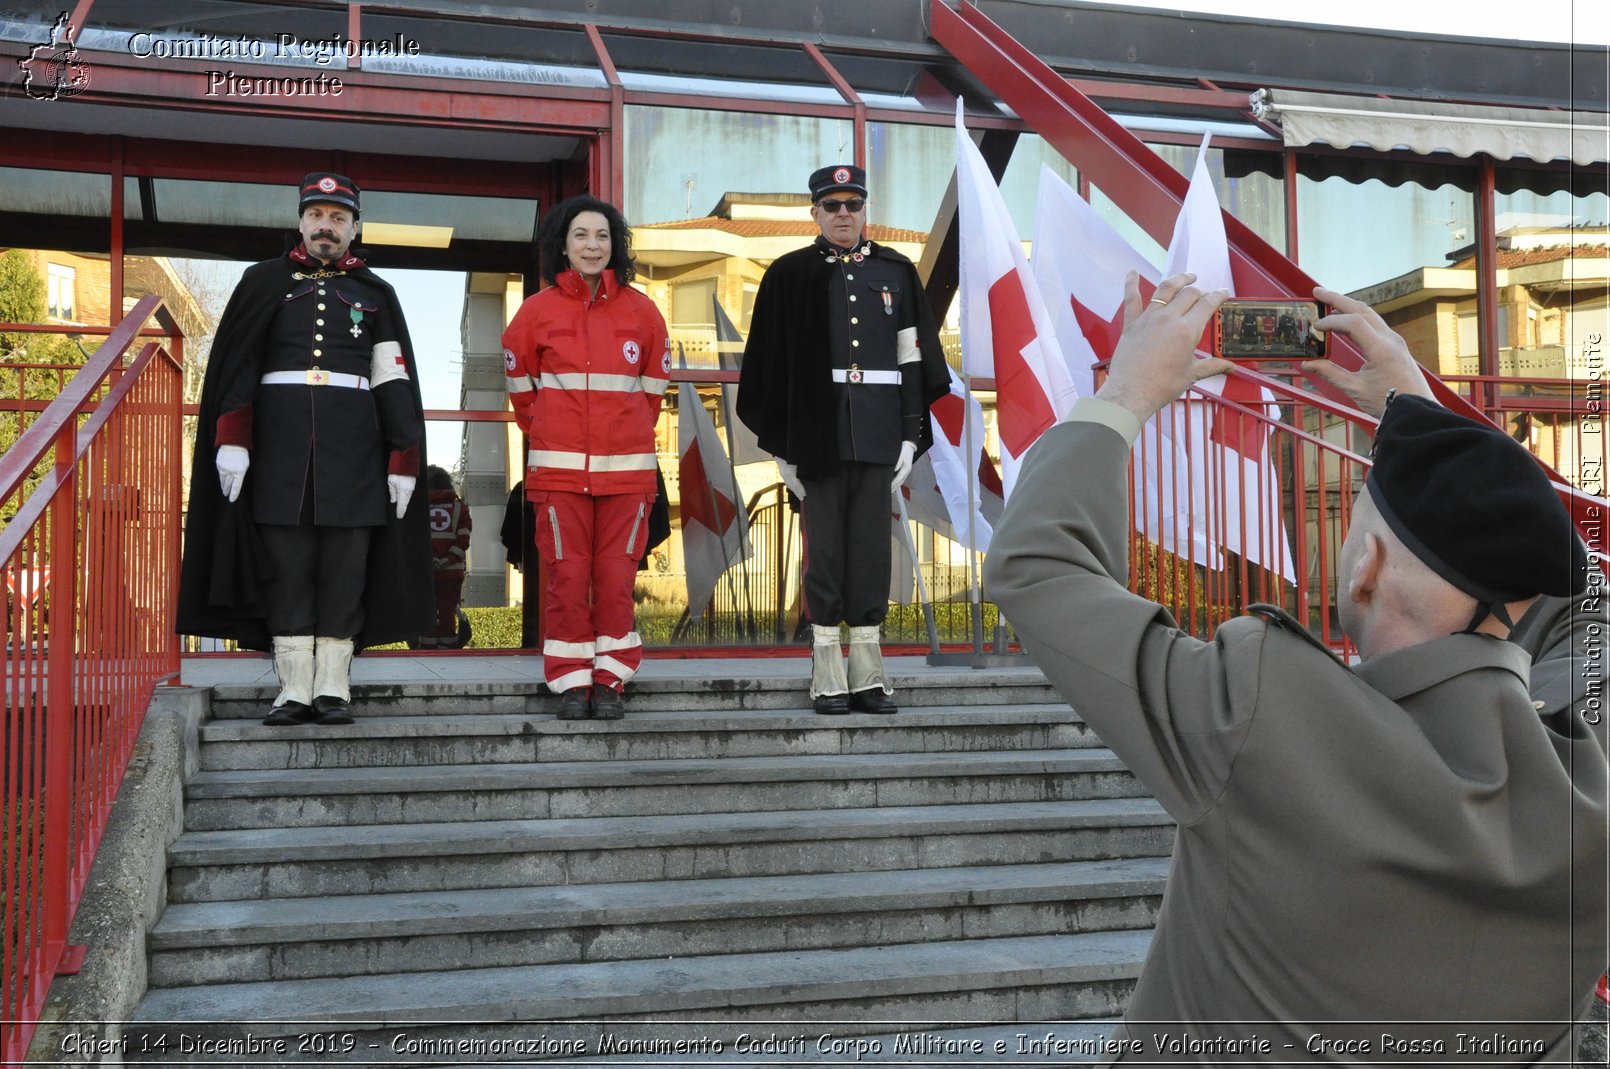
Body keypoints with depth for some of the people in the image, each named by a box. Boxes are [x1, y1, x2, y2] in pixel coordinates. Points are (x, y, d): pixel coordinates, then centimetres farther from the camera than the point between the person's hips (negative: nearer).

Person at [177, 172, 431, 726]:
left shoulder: (375, 293, 12)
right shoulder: (265, 281, 11)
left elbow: (395, 383, 7)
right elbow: (235, 368, 4)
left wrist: (403, 463, 0)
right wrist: (230, 443, -8)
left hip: (353, 445, 0)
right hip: (280, 441, 0)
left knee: (344, 564, 0)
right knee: (285, 562, -1)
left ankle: (333, 690, 5)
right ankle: (294, 690, 4)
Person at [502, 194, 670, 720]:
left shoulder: (640, 309, 6)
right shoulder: (538, 310, 4)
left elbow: (654, 383, 17)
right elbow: (519, 381, 16)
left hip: (627, 466, 1)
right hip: (559, 467, 0)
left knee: (617, 577, 1)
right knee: (567, 574, 0)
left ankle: (610, 682, 13)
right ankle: (572, 683, 10)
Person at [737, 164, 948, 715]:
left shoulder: (896, 272, 11)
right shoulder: (790, 275, 5)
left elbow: (913, 359, 9)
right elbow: (771, 364, 2)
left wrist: (911, 436, 2)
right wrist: (780, 443, -3)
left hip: (880, 438, 2)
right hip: (817, 437, -2)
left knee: (872, 550, 4)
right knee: (824, 552, 1)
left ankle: (869, 678, 11)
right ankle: (828, 681, 8)